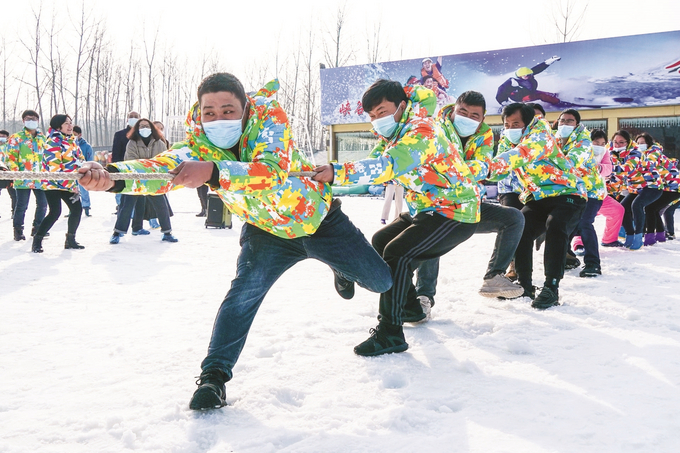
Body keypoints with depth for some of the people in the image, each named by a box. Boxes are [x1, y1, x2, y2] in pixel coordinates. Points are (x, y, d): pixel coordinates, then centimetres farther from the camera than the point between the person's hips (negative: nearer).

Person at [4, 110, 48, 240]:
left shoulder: (42, 138, 16)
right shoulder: (17, 138, 1)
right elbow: (10, 157, -3)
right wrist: (15, 172, -13)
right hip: (23, 179, -5)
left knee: (42, 204, 6)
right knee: (22, 205, -4)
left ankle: (37, 228, 21)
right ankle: (18, 230, 9)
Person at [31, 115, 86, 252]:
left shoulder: (73, 139, 7)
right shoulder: (53, 142, -17)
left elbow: (80, 158, 14)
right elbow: (54, 168, -22)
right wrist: (71, 186, -21)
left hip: (70, 183, 8)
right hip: (53, 183, -8)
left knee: (77, 209, 4)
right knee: (55, 212, -16)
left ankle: (70, 240, 18)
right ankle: (37, 241, -2)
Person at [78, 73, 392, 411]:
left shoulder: (269, 116, -30)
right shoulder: (199, 144, -22)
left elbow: (273, 172, -47)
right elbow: (163, 167, -42)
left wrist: (213, 172, -63)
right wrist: (111, 176, -62)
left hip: (319, 218, 0)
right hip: (268, 232, 1)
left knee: (382, 281, 9)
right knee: (244, 292, -24)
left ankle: (342, 269, 44)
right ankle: (214, 376, -9)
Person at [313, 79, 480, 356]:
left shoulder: (420, 131, -25)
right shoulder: (395, 132, 5)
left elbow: (388, 166, -39)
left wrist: (337, 173, -49)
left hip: (456, 213, -10)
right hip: (427, 209, 10)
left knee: (397, 253, -24)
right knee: (381, 241, 17)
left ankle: (391, 334, -20)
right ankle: (412, 308, 30)